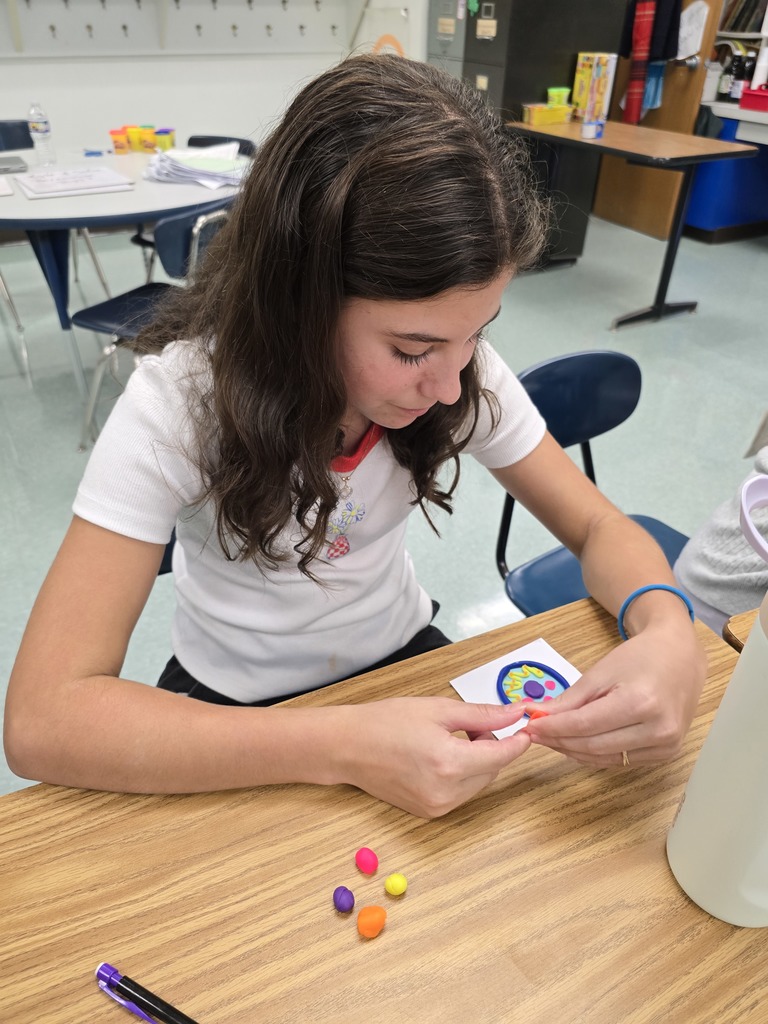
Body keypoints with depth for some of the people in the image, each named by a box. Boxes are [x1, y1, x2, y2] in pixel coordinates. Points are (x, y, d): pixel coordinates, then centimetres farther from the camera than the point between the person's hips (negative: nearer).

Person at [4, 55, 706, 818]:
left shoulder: (465, 370, -16)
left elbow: (597, 528, -7)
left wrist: (667, 630, -29)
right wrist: (344, 748, -40)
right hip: (234, 707, -2)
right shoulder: (179, 399, -26)